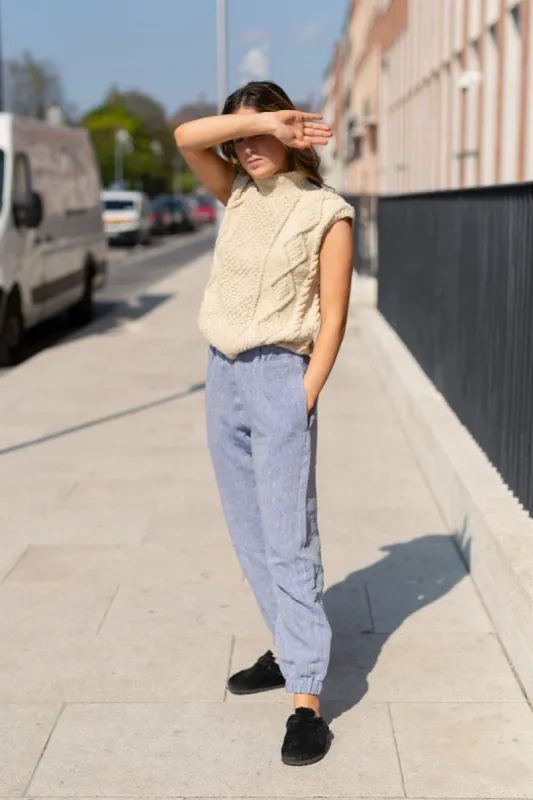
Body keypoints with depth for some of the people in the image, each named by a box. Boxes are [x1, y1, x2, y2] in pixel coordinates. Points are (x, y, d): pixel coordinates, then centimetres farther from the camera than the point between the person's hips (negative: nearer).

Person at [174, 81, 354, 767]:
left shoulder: (325, 213, -4)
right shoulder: (238, 195, 11)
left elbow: (332, 318, -6)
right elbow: (186, 137, -4)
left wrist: (303, 401, -12)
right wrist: (263, 122, -9)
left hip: (279, 375, -6)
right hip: (222, 373, 6)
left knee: (288, 538, -8)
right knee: (248, 531, 12)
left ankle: (306, 701, -6)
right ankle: (290, 650, 26)